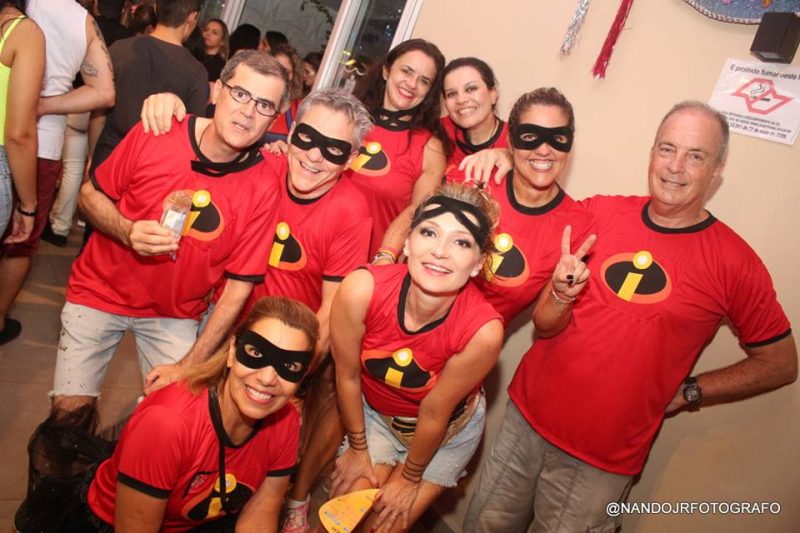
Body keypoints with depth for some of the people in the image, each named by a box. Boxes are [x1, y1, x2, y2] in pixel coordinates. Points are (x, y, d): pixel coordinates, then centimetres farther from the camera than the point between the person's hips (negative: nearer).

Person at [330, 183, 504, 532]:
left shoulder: (483, 330, -35)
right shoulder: (362, 290, -33)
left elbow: (434, 412, -20)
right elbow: (347, 375, -16)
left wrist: (409, 478, -4)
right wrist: (357, 449, -1)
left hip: (447, 430, -1)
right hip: (373, 414, 1)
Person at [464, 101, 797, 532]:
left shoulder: (735, 263, -9)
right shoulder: (598, 214, -4)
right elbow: (544, 327, -1)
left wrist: (686, 392, -5)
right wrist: (561, 296, -23)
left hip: (603, 461, -2)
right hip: (527, 416, 3)